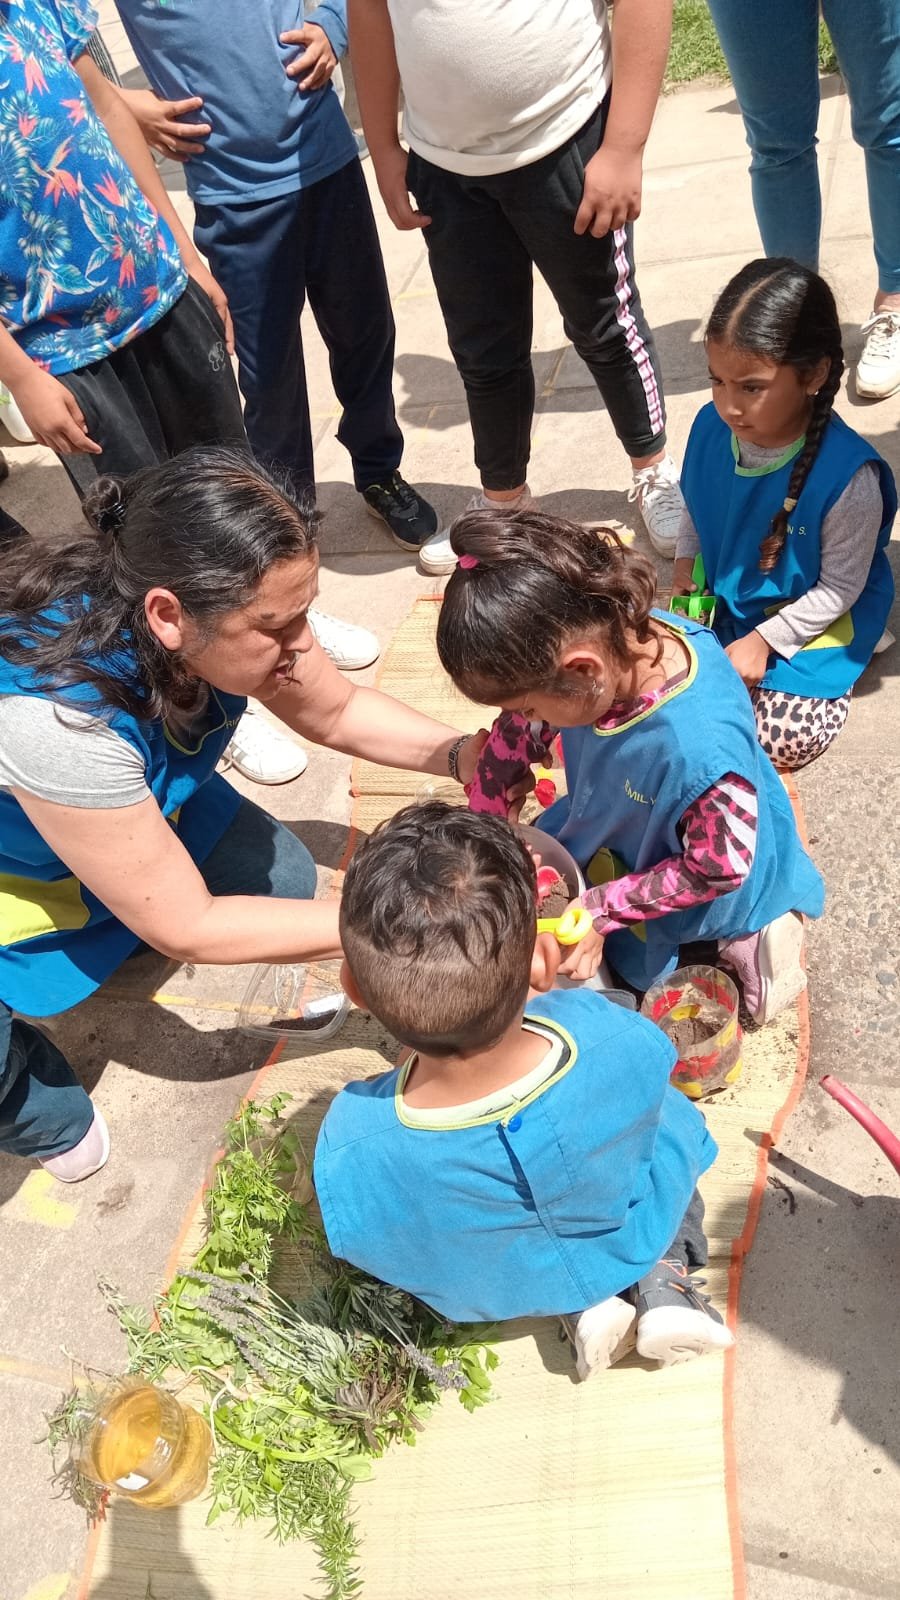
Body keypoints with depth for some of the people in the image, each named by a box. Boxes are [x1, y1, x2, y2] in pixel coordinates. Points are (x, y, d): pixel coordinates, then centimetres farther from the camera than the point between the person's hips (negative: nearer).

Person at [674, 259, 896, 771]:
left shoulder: (847, 475, -31)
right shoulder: (711, 427, -16)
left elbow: (839, 589, -19)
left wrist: (763, 641, -21)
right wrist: (686, 562, -5)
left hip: (819, 615, -5)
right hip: (723, 600, 5)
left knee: (785, 737, -14)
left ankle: (835, 667, 15)